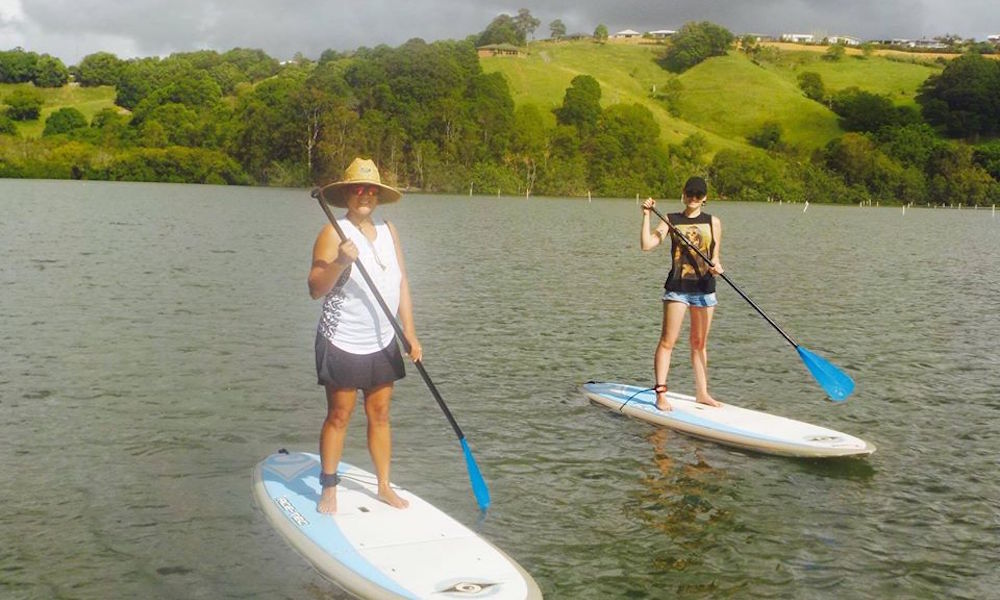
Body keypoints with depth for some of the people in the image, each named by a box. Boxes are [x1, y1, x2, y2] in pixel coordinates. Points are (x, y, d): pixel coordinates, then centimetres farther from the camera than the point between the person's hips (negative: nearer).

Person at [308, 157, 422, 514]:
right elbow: (315, 289, -15)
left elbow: (401, 284, 12)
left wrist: (410, 334, 8)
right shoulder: (334, 233, -10)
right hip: (342, 345, -5)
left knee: (380, 416, 12)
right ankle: (329, 489, 14)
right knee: (338, 417, 2)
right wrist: (340, 262, -32)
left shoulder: (388, 231, 9)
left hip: (382, 344, 5)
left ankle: (384, 486, 22)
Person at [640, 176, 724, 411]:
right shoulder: (671, 220, 2)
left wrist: (717, 266, -10)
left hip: (704, 287, 3)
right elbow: (647, 244, -9)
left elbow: (714, 256, 11)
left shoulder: (713, 222, 9)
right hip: (677, 287, -3)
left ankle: (702, 393, 20)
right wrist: (646, 215, -14)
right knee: (667, 341, -6)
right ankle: (661, 393, -3)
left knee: (699, 343, 12)